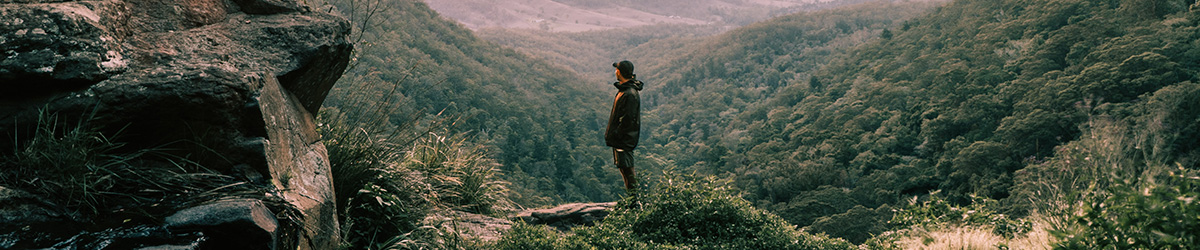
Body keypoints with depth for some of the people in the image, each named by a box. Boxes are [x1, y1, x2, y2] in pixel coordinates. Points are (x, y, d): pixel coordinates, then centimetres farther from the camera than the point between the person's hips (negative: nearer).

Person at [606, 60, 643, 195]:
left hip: (624, 139, -10)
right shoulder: (624, 89, 10)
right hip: (621, 138, 10)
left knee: (626, 169, -5)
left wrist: (615, 135, -19)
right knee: (624, 168, 16)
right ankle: (632, 195, 23)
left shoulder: (630, 94, -22)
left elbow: (627, 120, -23)